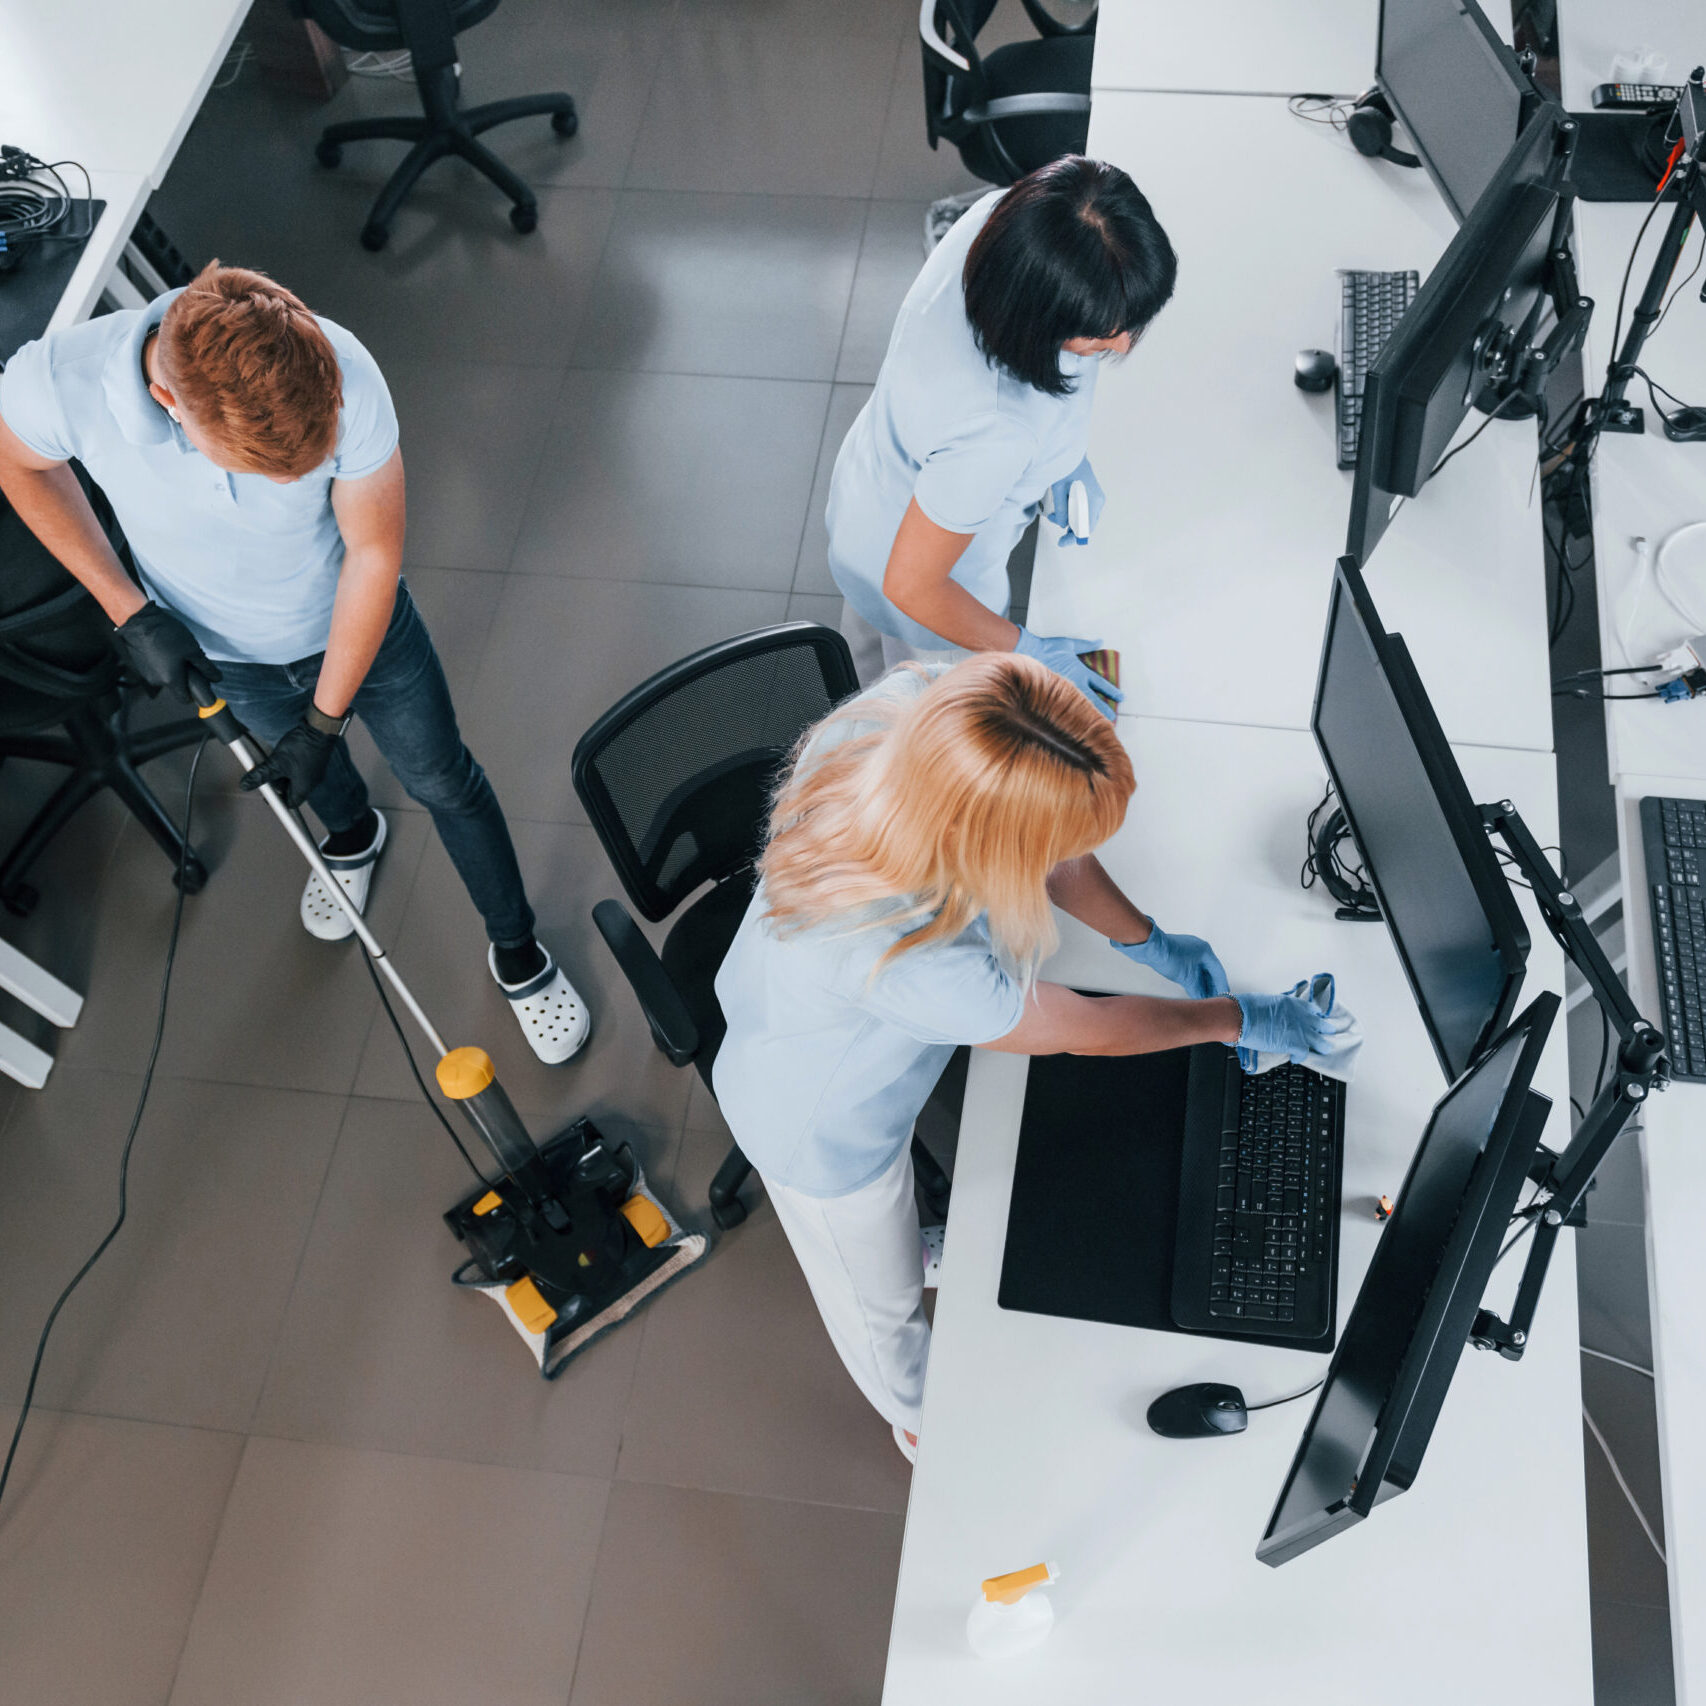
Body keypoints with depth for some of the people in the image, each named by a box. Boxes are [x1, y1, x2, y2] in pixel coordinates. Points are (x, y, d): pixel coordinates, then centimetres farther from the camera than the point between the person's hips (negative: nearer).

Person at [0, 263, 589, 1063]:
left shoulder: (347, 381, -38)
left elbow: (373, 556, -23)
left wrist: (326, 720, -17)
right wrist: (127, 609, -16)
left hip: (359, 622, -1)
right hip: (222, 650, 2)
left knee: (443, 781, 15)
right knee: (309, 765, 29)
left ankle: (517, 954, 40)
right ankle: (352, 835, 66)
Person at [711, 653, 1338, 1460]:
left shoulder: (919, 701, -33)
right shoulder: (908, 960, -48)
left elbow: (1040, 843, -10)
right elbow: (1081, 1030, -27)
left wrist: (1146, 940, -1)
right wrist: (1240, 1019, -11)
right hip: (822, 1128, -5)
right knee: (882, 1302, 29)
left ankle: (912, 1246, 74)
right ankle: (919, 1417, 61)